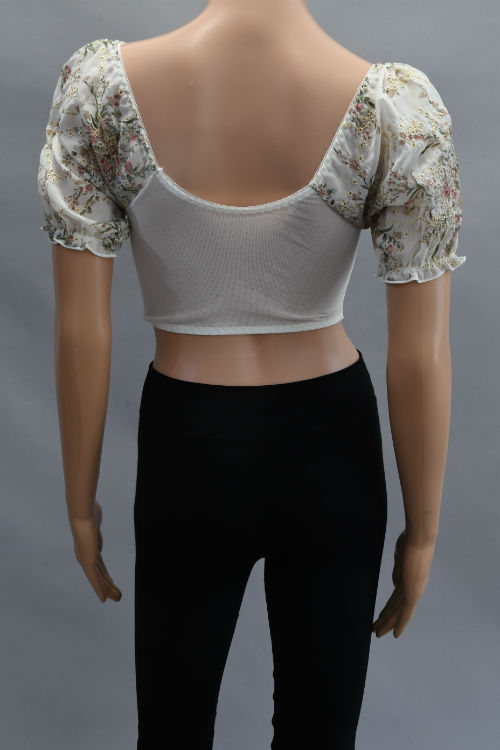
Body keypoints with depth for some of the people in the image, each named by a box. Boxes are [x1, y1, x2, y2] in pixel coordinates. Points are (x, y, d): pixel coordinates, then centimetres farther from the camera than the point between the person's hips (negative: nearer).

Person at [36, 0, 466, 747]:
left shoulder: (102, 84, -15)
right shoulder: (399, 104, -17)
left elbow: (81, 329, -11)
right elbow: (421, 358, -12)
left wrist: (82, 500, 4)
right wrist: (422, 530, 3)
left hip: (186, 453, 0)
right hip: (332, 452, 1)